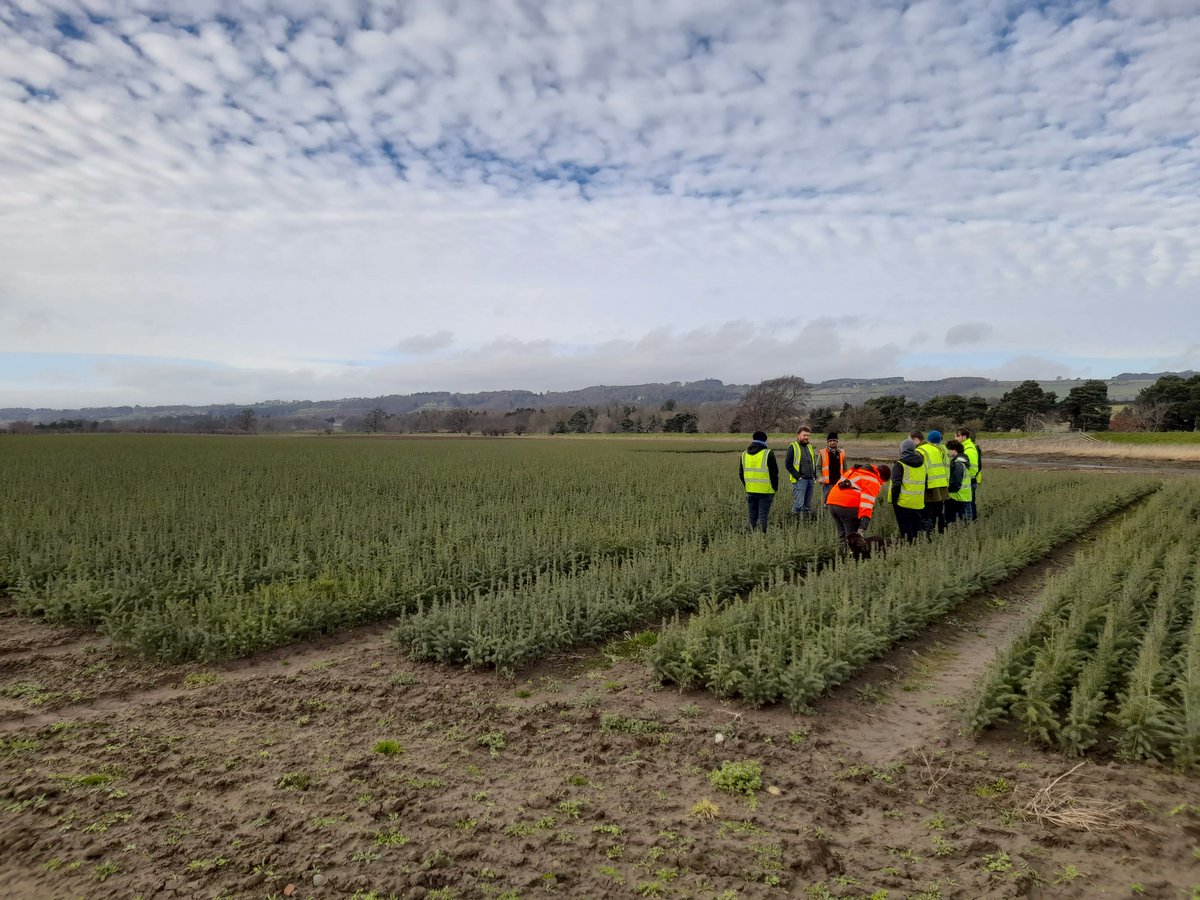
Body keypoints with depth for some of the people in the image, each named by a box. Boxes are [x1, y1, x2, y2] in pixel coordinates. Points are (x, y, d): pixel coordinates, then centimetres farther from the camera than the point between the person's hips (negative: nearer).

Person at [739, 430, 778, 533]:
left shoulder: (744, 454, 7)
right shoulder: (768, 454, -9)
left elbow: (741, 474, 13)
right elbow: (774, 473, -7)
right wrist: (775, 488, 4)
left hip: (750, 491, 4)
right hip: (765, 491, -4)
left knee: (752, 516, 13)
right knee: (763, 516, -1)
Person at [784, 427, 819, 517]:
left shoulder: (810, 447, 20)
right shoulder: (793, 447, -2)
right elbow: (788, 464, -8)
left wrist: (814, 476, 14)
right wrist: (797, 476, -14)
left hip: (810, 479, 7)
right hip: (800, 480, -7)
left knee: (808, 504, 10)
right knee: (798, 504, -11)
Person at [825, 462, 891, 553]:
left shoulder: (855, 470, 24)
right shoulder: (873, 481, -2)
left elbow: (840, 483, 26)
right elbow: (867, 502, -14)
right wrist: (863, 526, -22)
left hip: (831, 502, 8)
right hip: (848, 506, -8)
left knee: (841, 535, 17)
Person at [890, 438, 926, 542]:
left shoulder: (900, 464, -9)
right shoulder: (922, 464, 11)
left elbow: (896, 484, -13)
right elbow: (925, 483, 17)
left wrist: (893, 500, -6)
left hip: (904, 502, -6)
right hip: (919, 503, 6)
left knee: (905, 529, 0)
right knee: (916, 528, 14)